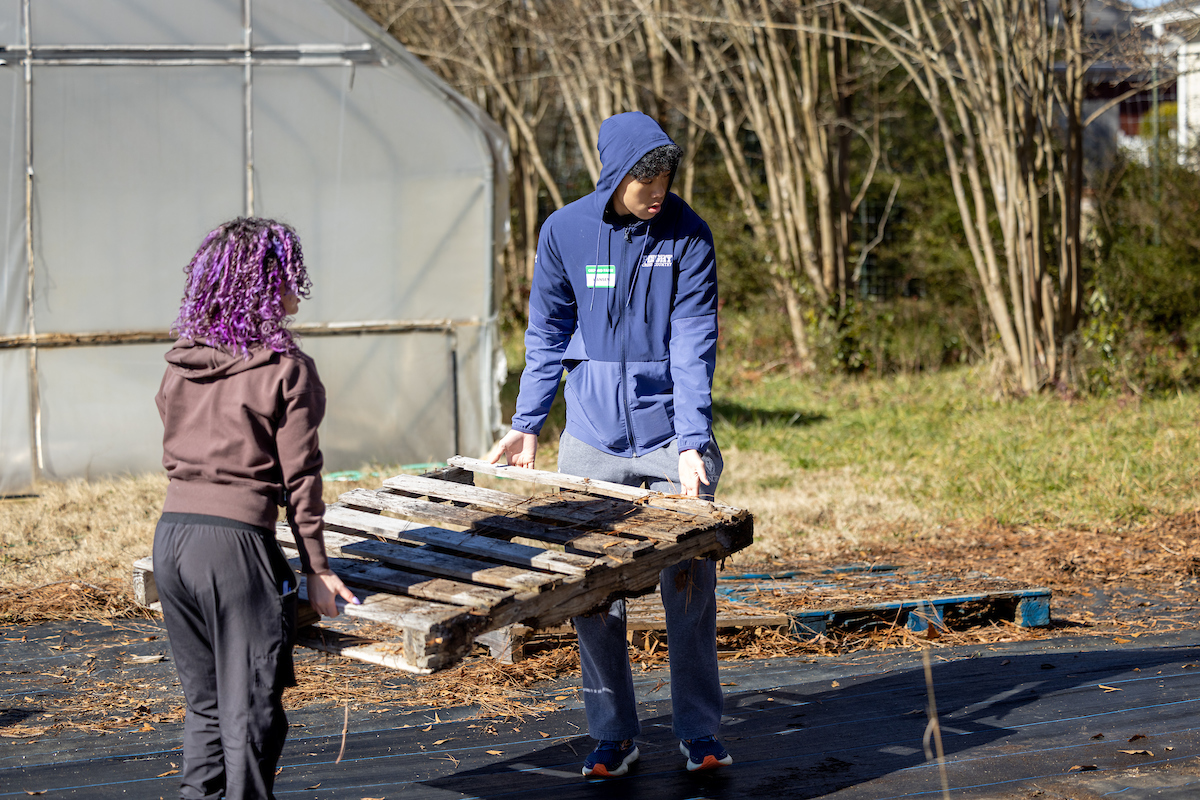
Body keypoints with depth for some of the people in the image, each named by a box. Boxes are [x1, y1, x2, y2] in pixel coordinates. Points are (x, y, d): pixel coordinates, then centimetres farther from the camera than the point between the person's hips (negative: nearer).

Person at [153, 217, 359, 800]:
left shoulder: (180, 364, 10)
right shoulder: (287, 369, -7)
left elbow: (176, 456, 15)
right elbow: (299, 476, -7)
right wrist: (315, 567, -1)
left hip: (171, 532, 6)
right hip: (236, 542, -6)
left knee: (205, 705, 16)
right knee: (250, 713, 3)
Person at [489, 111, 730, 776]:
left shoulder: (686, 235, -6)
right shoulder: (564, 231, -2)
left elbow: (694, 344, -10)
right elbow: (547, 334, 8)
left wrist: (692, 444, -17)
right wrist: (526, 425, 5)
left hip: (670, 435, -1)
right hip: (591, 440, 1)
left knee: (689, 586, 1)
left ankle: (699, 732, 14)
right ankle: (613, 734, 16)